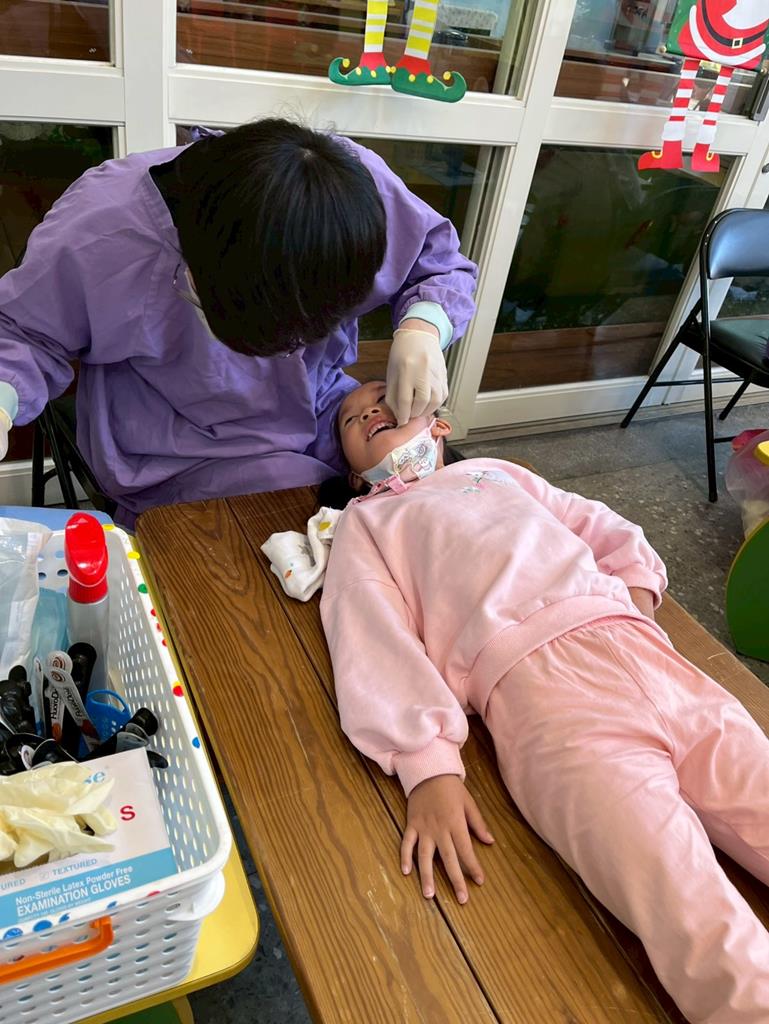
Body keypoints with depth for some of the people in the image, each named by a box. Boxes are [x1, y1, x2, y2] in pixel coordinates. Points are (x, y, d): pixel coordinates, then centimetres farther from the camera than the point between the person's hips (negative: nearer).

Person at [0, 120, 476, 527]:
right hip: (186, 462, -3)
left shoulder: (354, 182, -21)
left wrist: (422, 329, -26)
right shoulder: (96, 233, -26)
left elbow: (442, 263, -5)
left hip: (328, 414, 4)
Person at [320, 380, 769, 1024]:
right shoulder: (364, 521, 20)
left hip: (643, 650, 5)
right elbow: (372, 642, 2)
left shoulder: (497, 472, 32)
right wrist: (428, 769, -13)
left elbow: (612, 533, 29)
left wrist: (639, 589, 6)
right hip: (534, 682, -4)